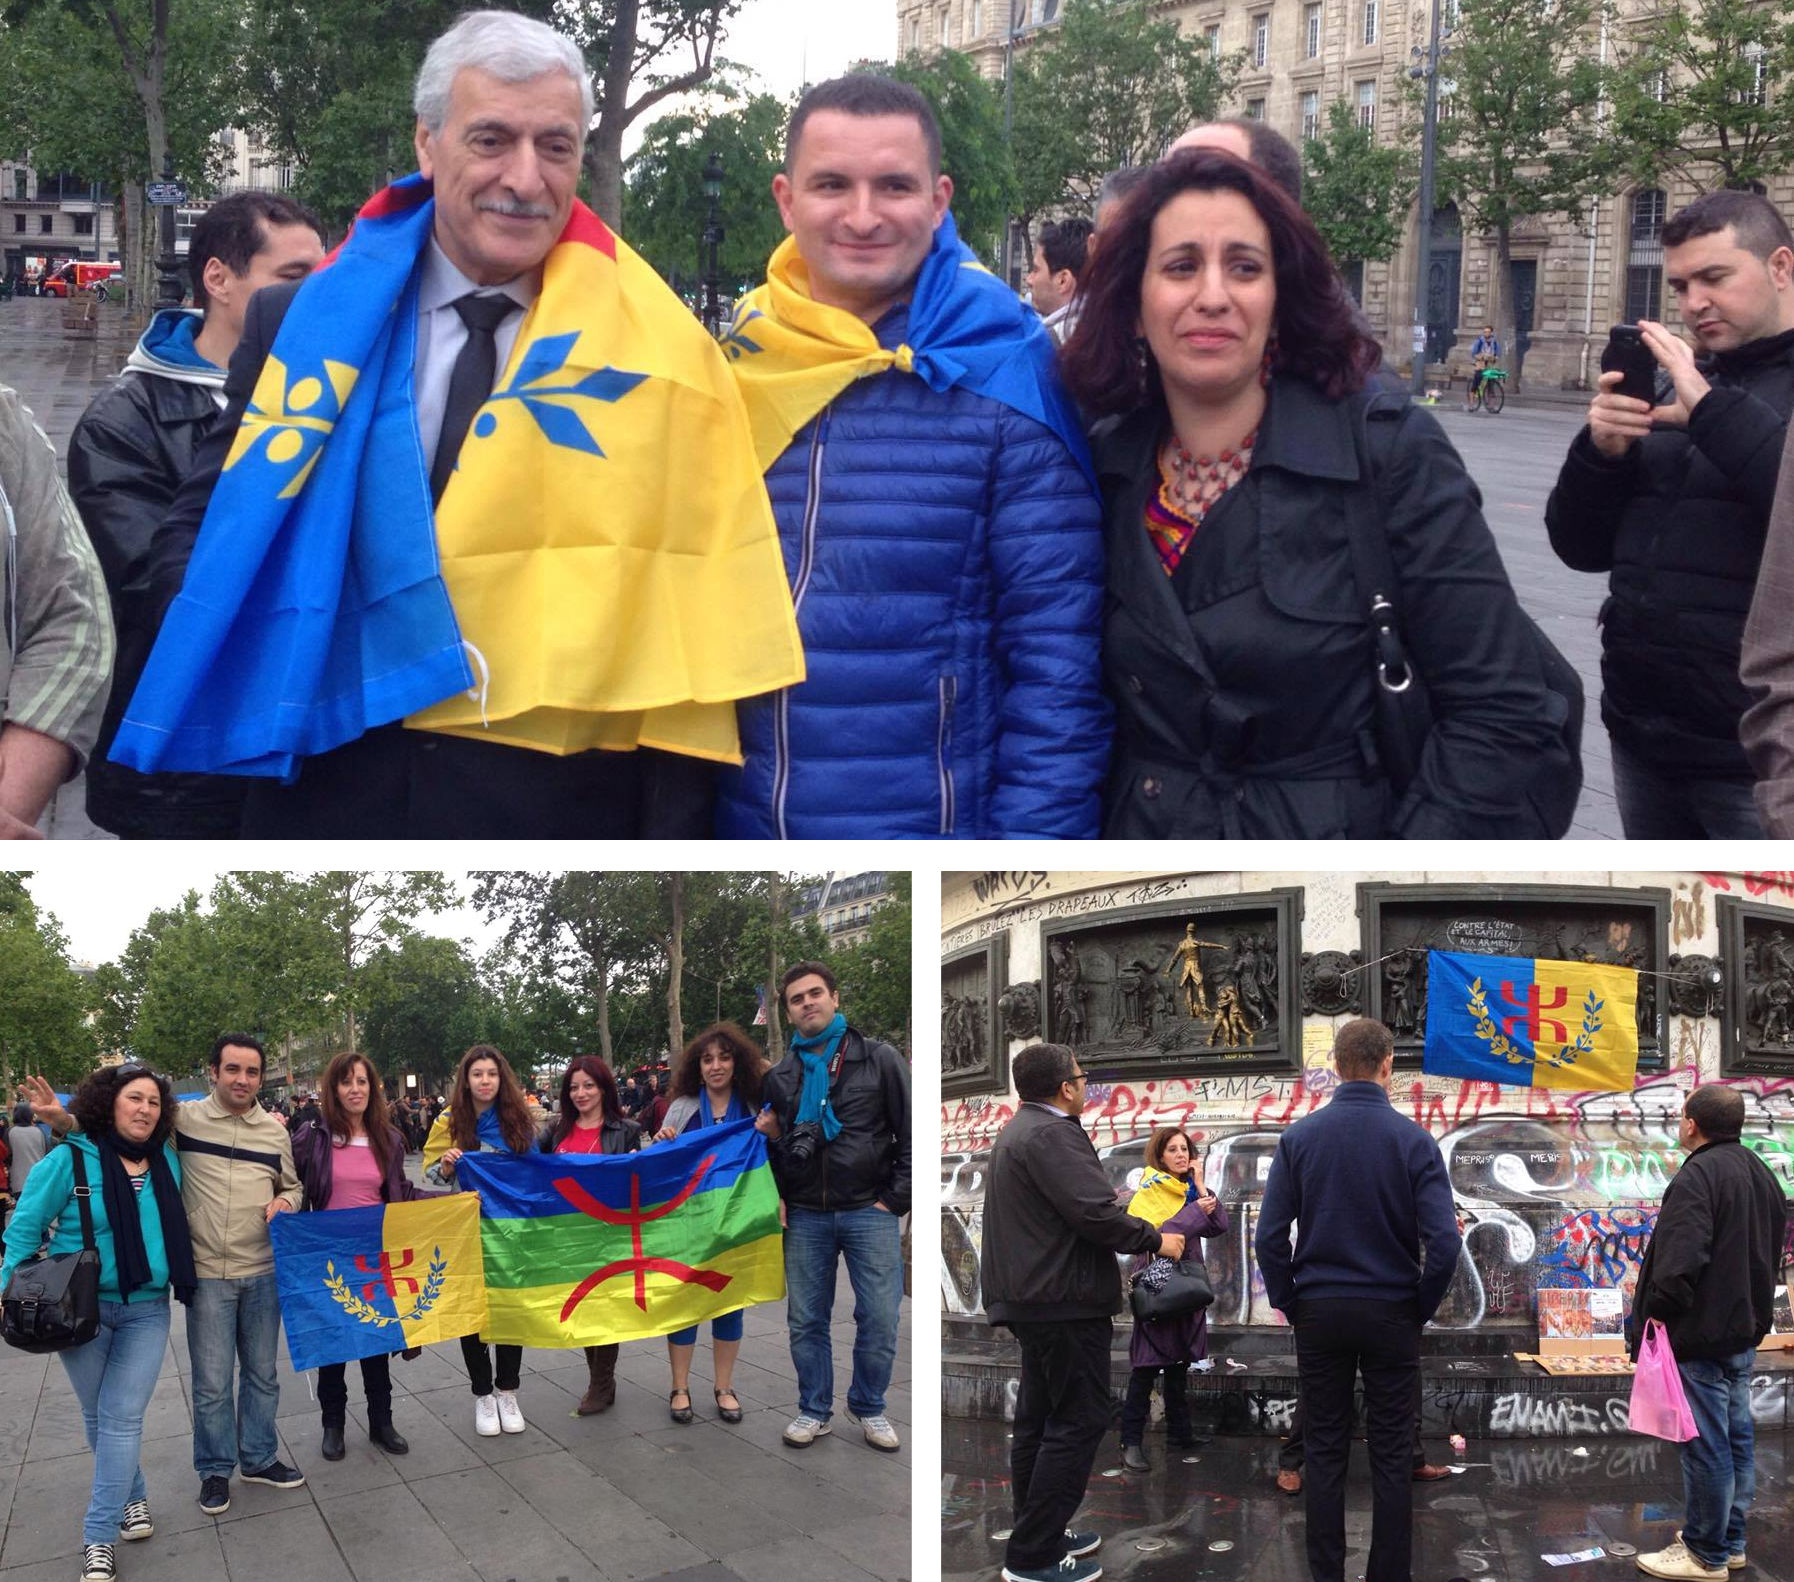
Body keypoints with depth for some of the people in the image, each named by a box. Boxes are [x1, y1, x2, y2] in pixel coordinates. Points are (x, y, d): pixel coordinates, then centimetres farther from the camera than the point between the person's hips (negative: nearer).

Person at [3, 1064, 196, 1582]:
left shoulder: (167, 1161, 2)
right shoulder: (70, 1160, -10)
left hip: (145, 1311, 2)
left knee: (122, 1419, -6)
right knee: (98, 1417, 10)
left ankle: (100, 1535, -2)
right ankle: (131, 1496, 32)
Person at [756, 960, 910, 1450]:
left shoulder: (880, 1060, 0)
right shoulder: (779, 1075, 10)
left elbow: (910, 1134, -1)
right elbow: (769, 1146, 22)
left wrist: (894, 1201, -7)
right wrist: (778, 1190, 4)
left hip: (869, 1212, -3)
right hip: (805, 1217, 3)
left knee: (879, 1318, -3)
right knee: (806, 1319, 6)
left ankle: (868, 1408, 15)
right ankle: (814, 1410, 20)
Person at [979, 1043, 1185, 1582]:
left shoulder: (1019, 1130, 16)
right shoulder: (1053, 1134, -18)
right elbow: (1095, 1215, -24)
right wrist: (1155, 1240, -10)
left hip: (1030, 1296, 11)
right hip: (1063, 1300, -11)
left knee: (1039, 1417, 16)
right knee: (1079, 1422, -7)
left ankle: (1039, 1533, 23)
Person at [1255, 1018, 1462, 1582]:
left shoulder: (1298, 1137, -4)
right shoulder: (1414, 1140, -8)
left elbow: (1269, 1236, -7)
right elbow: (1444, 1242, -14)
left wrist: (1289, 1303, 5)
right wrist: (1423, 1307, 1)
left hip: (1319, 1311, 1)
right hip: (1392, 1313, -1)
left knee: (1325, 1452, 9)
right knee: (1391, 1455, 7)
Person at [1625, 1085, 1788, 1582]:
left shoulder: (1698, 1176, -19)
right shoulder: (1761, 1175, 11)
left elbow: (1680, 1262, -27)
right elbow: (1770, 1255, 19)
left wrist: (1650, 1316, -16)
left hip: (1700, 1335, -9)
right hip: (1745, 1332, 10)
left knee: (1705, 1445, -2)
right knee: (1737, 1438, 15)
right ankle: (1729, 1541, 25)